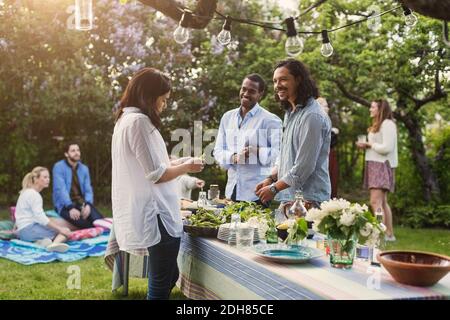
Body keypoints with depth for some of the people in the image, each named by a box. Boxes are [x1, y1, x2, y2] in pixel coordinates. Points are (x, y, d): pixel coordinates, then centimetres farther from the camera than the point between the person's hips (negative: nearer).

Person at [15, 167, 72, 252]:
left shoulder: (27, 192, 23)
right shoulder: (34, 195, -8)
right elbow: (41, 218, -18)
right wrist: (60, 229, -18)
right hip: (28, 229, -9)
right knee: (65, 231, -17)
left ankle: (40, 241, -27)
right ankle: (55, 243, -47)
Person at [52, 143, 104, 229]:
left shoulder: (84, 168, 11)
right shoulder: (59, 167, -4)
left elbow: (88, 190, 6)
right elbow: (60, 189, -15)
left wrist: (87, 204, -16)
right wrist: (71, 208, -28)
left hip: (81, 203, 4)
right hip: (64, 205, -4)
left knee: (99, 220, -31)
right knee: (82, 222, -36)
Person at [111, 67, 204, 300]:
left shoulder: (125, 120, 15)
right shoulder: (139, 121, -16)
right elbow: (157, 175, -18)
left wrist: (178, 163, 15)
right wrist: (186, 167, -2)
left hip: (144, 214, 10)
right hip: (156, 215, -10)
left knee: (169, 278, 19)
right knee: (161, 285, 0)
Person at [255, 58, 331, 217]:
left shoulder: (312, 116, -16)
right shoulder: (291, 113, 16)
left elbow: (303, 167, -19)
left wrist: (274, 188, -9)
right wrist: (271, 178, 8)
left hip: (308, 200, -9)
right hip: (289, 199, 9)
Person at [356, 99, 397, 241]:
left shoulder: (387, 124, -9)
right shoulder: (378, 125, 20)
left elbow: (387, 148, -17)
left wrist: (370, 144, -7)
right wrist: (366, 146, 3)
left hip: (382, 166, -10)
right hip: (375, 165, 10)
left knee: (375, 202, -17)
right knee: (382, 202, 10)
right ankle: (389, 234, 15)